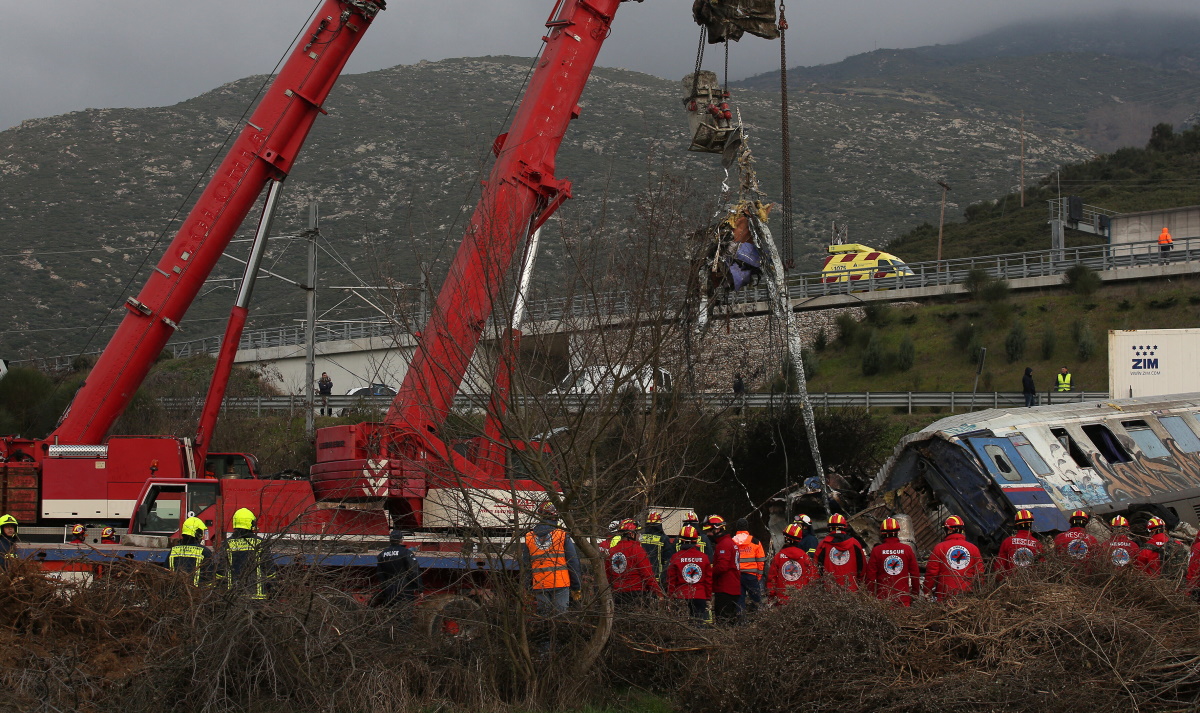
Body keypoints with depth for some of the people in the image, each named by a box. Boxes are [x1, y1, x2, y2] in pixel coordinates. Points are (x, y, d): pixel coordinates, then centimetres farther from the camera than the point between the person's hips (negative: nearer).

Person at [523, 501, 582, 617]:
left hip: (539, 586, 3)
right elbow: (573, 562, -2)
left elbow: (525, 565, 9)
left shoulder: (529, 538, 6)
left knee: (543, 616, 8)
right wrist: (576, 586, 5)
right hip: (560, 584, -3)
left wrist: (528, 589, 15)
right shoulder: (563, 535, -3)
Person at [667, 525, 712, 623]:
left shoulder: (675, 557, -3)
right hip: (700, 596, 1)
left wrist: (671, 597, 10)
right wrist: (708, 597, 17)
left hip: (681, 597, -1)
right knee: (701, 622, 4)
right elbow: (709, 579, 8)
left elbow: (671, 580, 0)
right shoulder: (703, 557, 3)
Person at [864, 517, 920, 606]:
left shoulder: (877, 550, -2)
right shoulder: (907, 549, 1)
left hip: (882, 597, -1)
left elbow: (870, 575, 0)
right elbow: (915, 573, 7)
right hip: (903, 598, 1)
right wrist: (915, 595, 17)